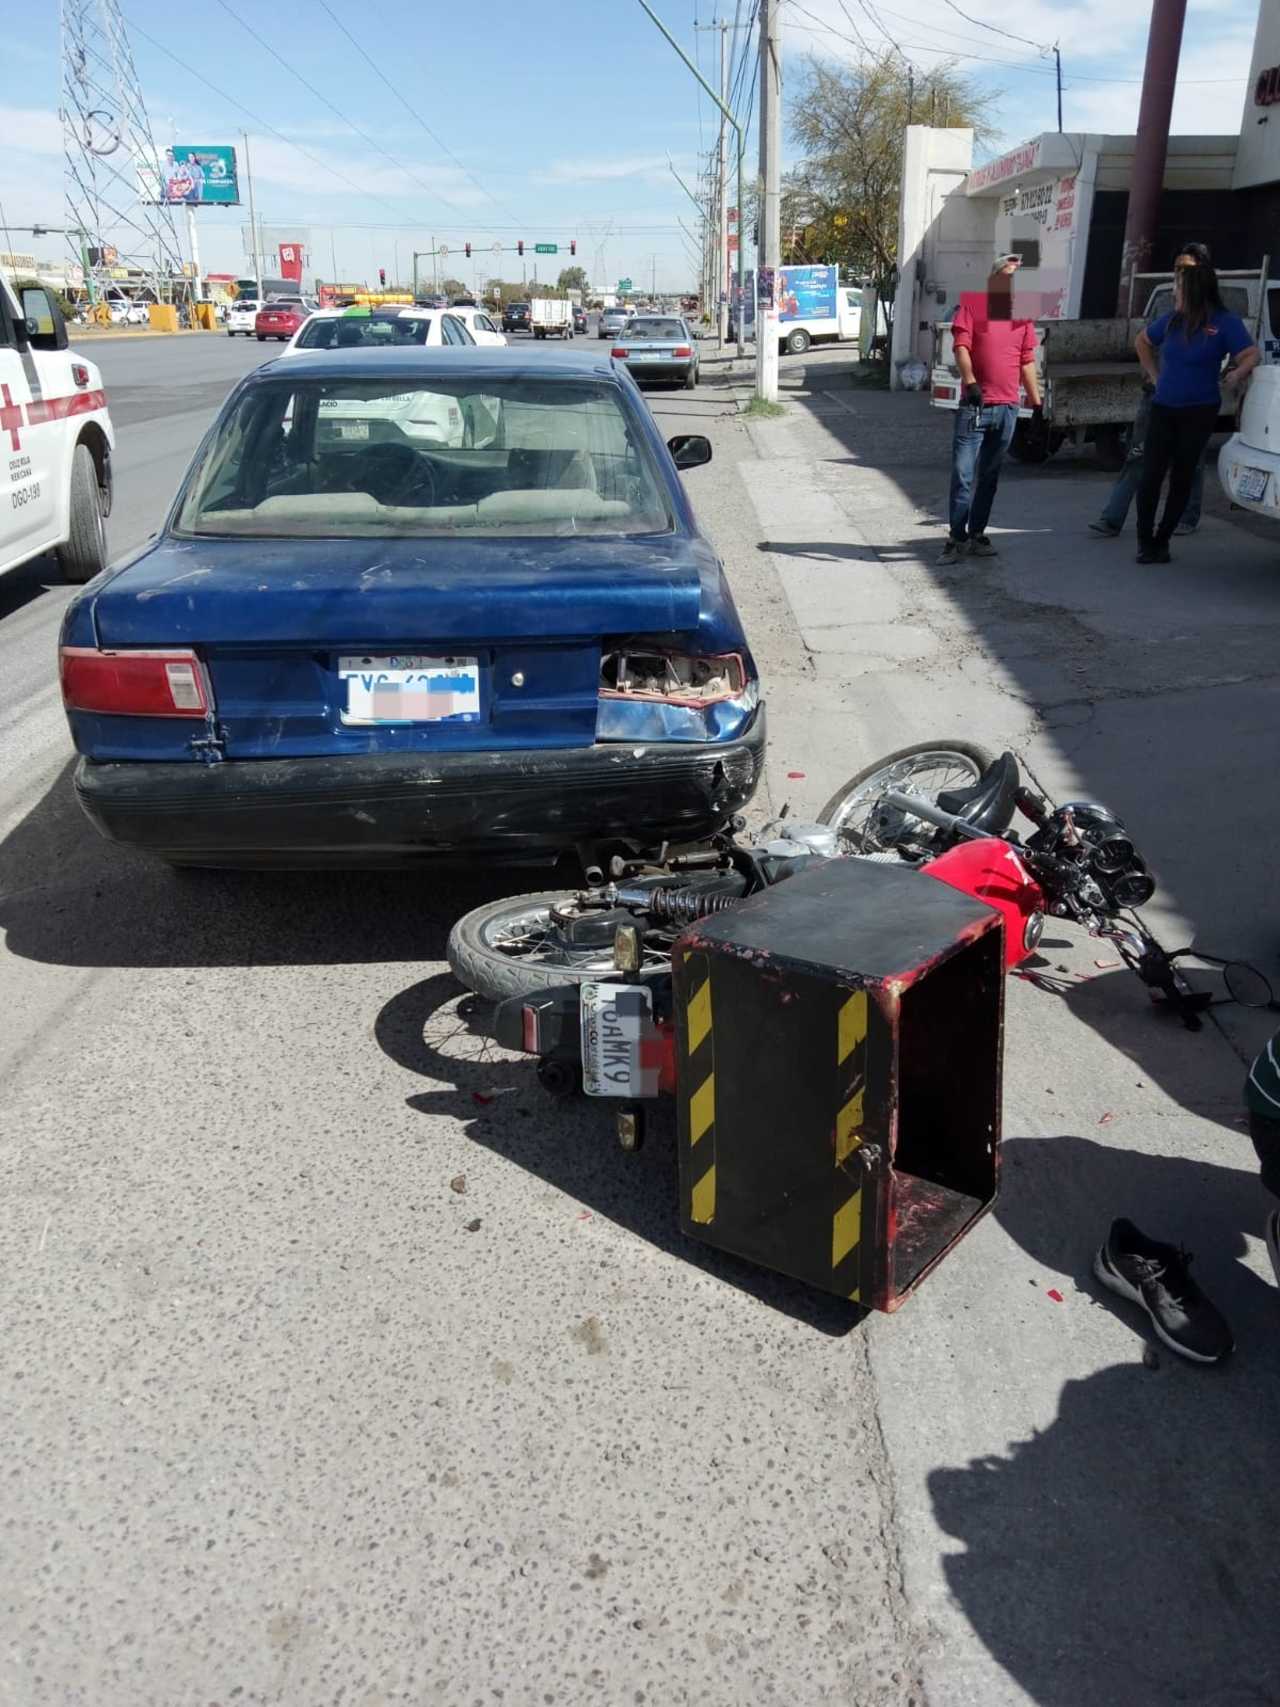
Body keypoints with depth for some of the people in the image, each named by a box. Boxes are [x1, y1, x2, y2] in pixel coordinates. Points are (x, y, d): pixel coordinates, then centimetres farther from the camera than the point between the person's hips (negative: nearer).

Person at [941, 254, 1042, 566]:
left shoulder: (1023, 315, 15)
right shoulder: (972, 304, 2)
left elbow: (1027, 362, 18)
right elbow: (961, 346, -9)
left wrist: (1036, 403, 16)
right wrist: (970, 381, -23)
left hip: (1008, 408, 5)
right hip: (975, 405, -4)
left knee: (989, 476, 9)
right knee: (964, 474, -8)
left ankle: (976, 534, 16)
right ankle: (957, 538, -2)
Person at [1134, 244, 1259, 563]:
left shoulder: (1225, 323, -7)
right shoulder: (1171, 320, 6)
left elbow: (1253, 354, -14)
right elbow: (1143, 340, 24)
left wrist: (1237, 374, -29)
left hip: (1199, 413, -3)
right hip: (1163, 408, 3)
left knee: (1181, 477, 4)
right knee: (1151, 474, -6)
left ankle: (1161, 540, 13)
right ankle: (1145, 540, 4)